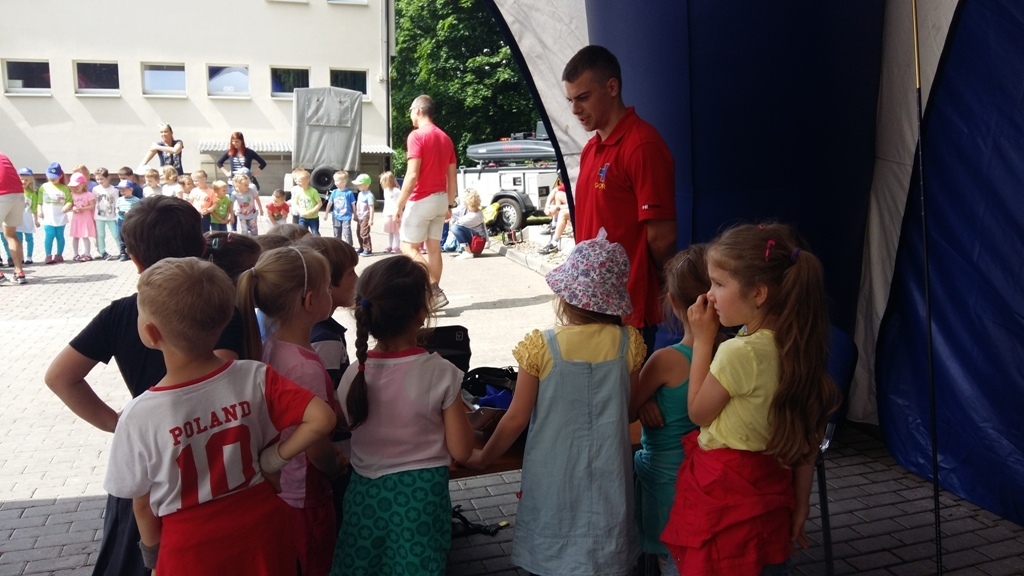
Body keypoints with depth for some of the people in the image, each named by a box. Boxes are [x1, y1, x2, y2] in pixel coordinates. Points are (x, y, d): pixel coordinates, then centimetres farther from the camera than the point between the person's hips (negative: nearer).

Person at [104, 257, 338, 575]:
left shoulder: (139, 417, -21)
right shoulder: (255, 378, -18)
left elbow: (142, 504, -7)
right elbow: (321, 419, -24)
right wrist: (273, 459, -10)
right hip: (258, 529, 2)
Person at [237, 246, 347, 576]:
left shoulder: (267, 350, -4)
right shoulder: (307, 366, -28)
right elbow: (318, 448, -22)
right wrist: (337, 468, -1)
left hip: (272, 490, 8)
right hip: (303, 499, -7)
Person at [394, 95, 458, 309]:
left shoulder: (416, 135, -13)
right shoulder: (445, 138, 11)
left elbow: (412, 175, -20)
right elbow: (452, 177, 12)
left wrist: (399, 205, -16)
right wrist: (450, 205, 18)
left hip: (422, 200, -8)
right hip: (440, 199, 8)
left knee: (409, 247, 0)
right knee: (434, 249, 10)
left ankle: (435, 290, -10)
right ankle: (433, 295, 12)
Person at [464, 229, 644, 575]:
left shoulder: (541, 347, -15)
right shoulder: (627, 343, -9)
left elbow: (517, 419, -8)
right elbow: (629, 411, 3)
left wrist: (483, 457, 8)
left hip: (555, 474, -2)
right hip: (607, 477, 2)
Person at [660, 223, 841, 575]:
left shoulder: (738, 353, -26)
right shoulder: (797, 347, -2)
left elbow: (698, 413, -9)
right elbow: (807, 439, 5)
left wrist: (703, 339, -7)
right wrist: (800, 506, 14)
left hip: (724, 492, -7)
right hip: (772, 489, 8)